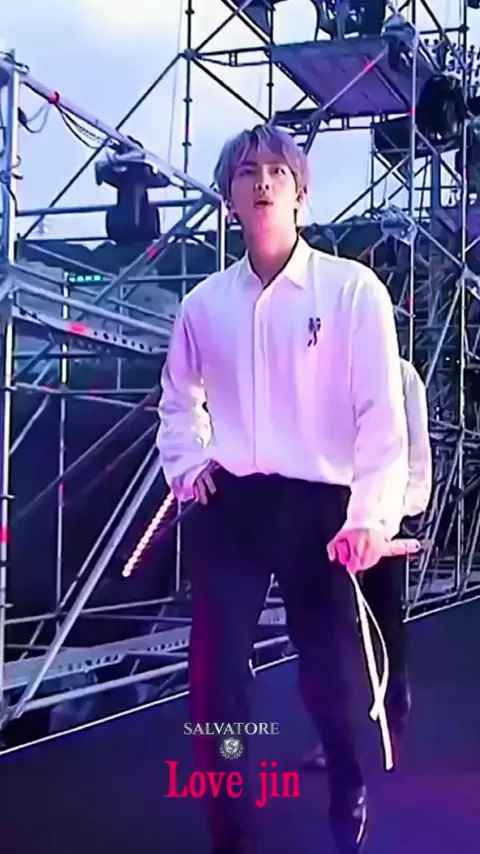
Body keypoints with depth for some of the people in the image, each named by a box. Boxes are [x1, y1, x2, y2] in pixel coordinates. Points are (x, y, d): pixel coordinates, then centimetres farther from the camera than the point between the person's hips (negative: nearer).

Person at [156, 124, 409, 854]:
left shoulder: (353, 289, -6)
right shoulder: (205, 302, 7)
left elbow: (381, 412, -9)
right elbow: (179, 397, 22)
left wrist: (370, 515, -16)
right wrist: (187, 467, 6)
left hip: (317, 506, -3)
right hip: (226, 507, 3)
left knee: (329, 672, 10)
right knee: (215, 676, 3)